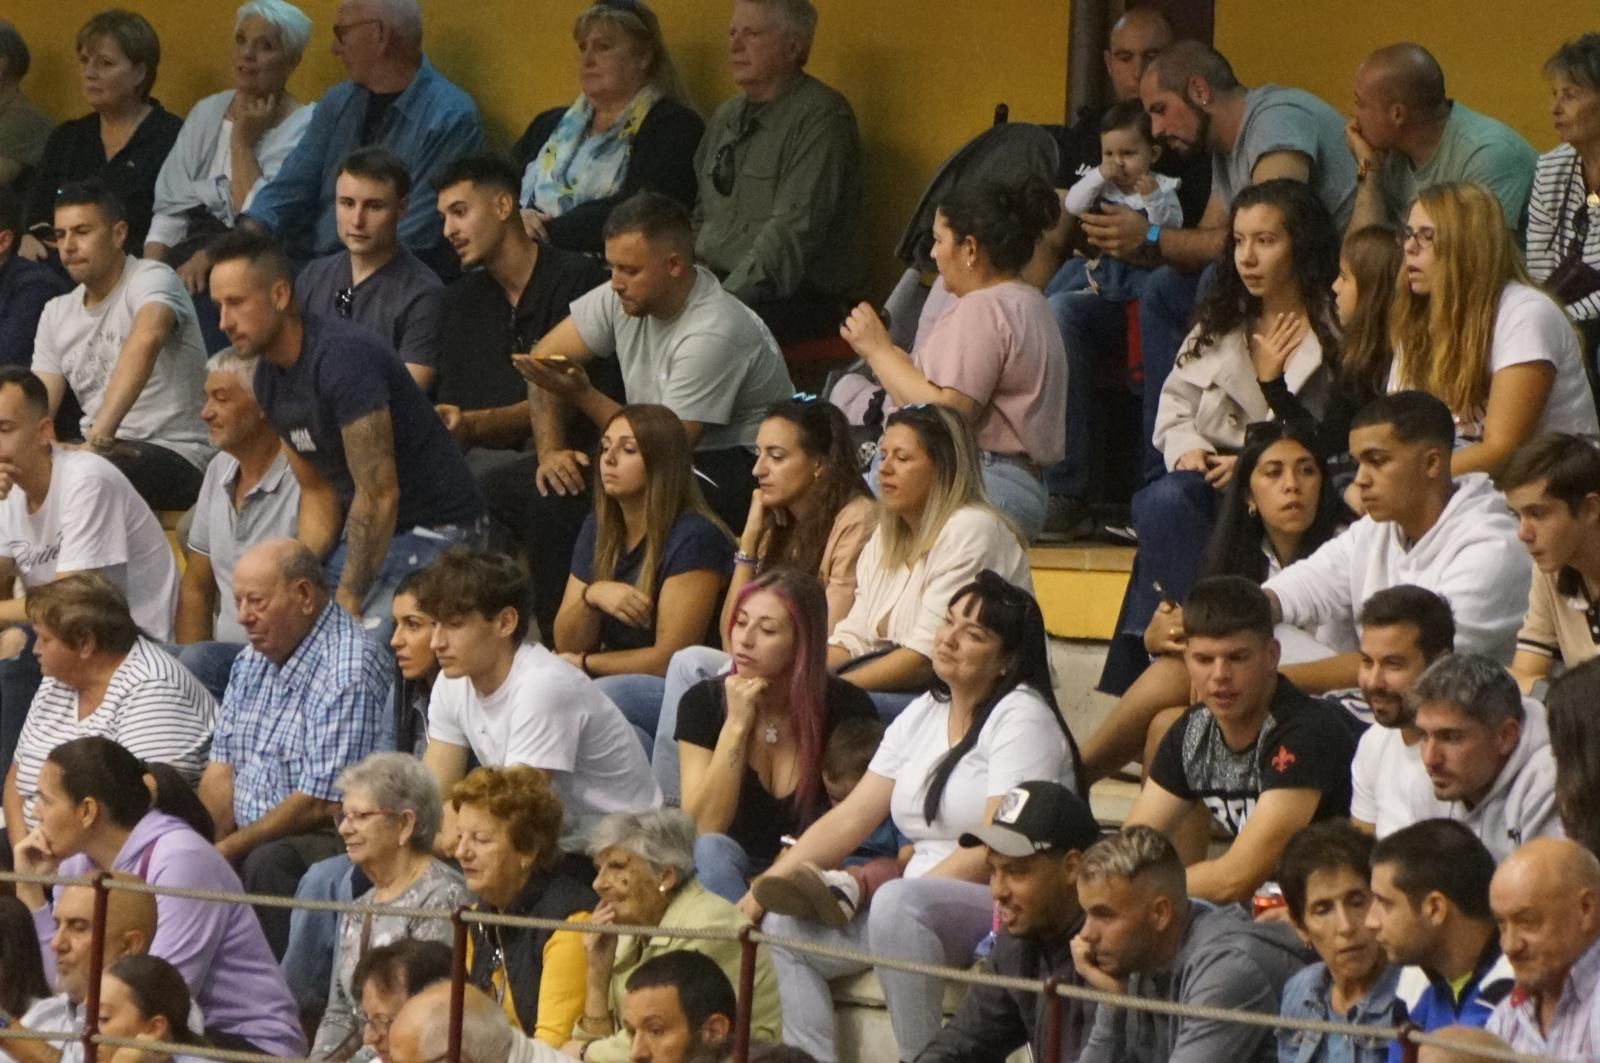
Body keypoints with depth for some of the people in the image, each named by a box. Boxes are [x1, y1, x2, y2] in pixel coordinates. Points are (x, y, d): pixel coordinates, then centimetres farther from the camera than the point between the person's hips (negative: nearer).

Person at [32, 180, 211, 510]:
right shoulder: (56, 314, 13)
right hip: (103, 451, 6)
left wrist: (100, 433, -43)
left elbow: (146, 339, -32)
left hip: (174, 455, -6)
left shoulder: (151, 279, -10)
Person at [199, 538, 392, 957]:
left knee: (268, 865, -36)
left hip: (336, 841, -8)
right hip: (252, 840, 8)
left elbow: (320, 805, -19)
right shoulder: (252, 662, 12)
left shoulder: (348, 670, -17)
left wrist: (228, 849, -15)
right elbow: (222, 770, 11)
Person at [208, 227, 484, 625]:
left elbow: (379, 495, -24)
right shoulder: (269, 376, 5)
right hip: (365, 531, 9)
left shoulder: (342, 357, -24)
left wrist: (348, 600, -21)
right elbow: (318, 491, 11)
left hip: (434, 530, -9)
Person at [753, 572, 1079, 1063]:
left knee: (897, 904, -36)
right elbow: (849, 819, 12)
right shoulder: (922, 715, 15)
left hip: (1006, 908, -8)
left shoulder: (1022, 718, -8)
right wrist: (763, 890, 2)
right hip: (921, 903, 8)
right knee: (787, 926, -6)